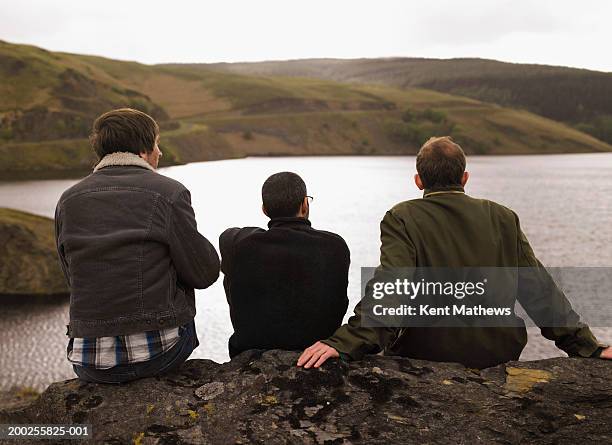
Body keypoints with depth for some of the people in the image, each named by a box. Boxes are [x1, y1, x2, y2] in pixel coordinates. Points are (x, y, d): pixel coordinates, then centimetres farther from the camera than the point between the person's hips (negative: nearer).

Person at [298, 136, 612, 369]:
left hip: (429, 359, -4)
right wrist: (587, 346, 7)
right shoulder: (503, 218, 0)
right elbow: (539, 288, 1)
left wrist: (346, 342, -32)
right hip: (499, 356, 4)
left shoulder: (401, 219, -12)